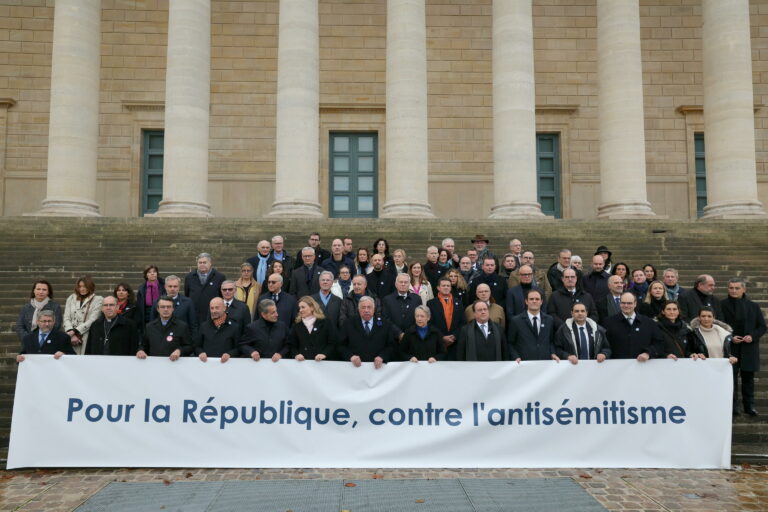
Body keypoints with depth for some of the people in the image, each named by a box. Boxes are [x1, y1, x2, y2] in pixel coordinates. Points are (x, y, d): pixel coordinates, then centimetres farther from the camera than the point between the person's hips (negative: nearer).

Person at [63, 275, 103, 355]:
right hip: (70, 339, 3)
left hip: (87, 339, -3)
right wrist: (71, 333, -7)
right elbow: (66, 318, 9)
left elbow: (92, 320, -5)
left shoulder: (98, 299, 4)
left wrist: (75, 331, -10)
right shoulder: (71, 298, 17)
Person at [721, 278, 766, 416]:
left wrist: (752, 336, -9)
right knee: (731, 377, 0)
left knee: (748, 377, 8)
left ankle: (749, 405, 17)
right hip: (730, 348, -2)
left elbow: (762, 326, 9)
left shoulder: (753, 306, 9)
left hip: (749, 348, 2)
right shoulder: (722, 305, 0)